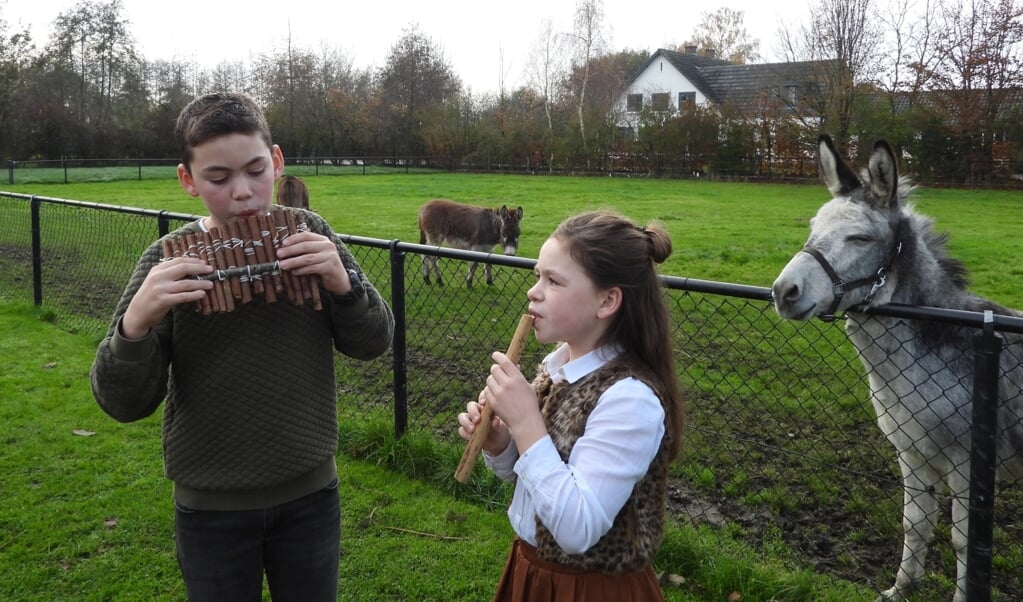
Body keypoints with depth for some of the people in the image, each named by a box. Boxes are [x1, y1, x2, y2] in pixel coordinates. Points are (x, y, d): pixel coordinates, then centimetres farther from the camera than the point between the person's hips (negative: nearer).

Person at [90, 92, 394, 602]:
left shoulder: (310, 234, -6)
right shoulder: (168, 260, -11)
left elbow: (372, 344, -4)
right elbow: (123, 404, -11)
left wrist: (342, 281, -23)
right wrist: (137, 321, -30)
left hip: (311, 494, 2)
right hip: (210, 507, -1)